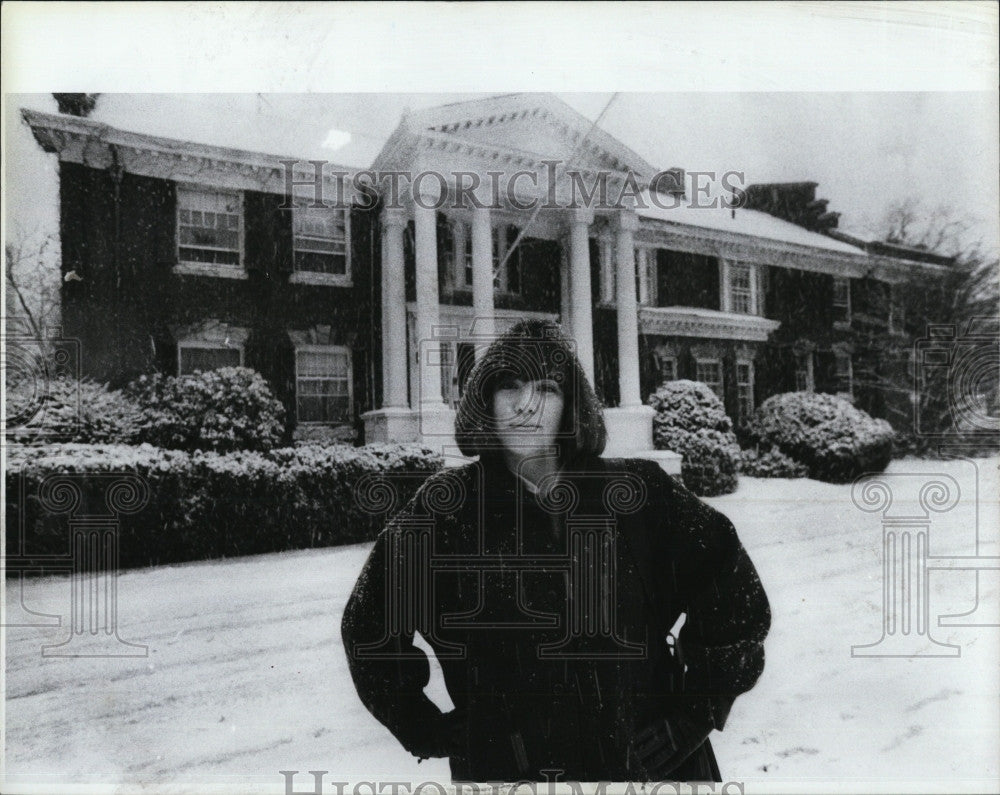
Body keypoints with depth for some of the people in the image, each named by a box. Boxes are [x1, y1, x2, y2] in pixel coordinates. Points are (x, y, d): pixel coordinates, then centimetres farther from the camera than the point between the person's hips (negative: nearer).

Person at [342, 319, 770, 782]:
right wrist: (430, 732, 1)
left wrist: (694, 715, -1)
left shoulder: (636, 493, -7)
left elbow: (734, 594, 2)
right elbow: (371, 627, 5)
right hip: (498, 769, 0)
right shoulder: (447, 506, -7)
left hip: (649, 765, 1)